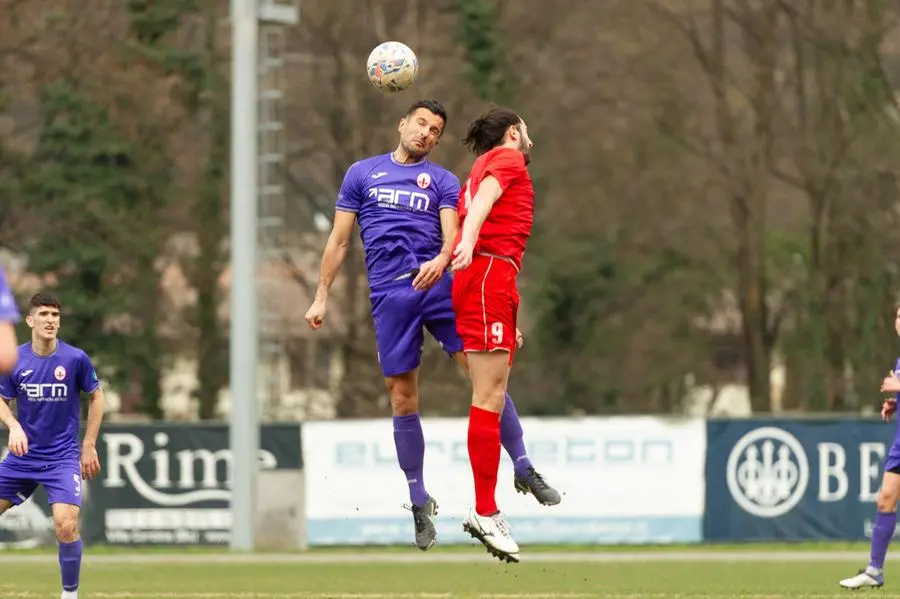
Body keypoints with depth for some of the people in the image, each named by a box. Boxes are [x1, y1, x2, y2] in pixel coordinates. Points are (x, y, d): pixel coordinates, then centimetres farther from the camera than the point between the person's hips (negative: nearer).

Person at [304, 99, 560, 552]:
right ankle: (419, 501, 11)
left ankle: (524, 470, 1)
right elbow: (339, 239, 16)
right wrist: (321, 296, 11)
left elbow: (452, 235, -1)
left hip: (437, 283, 0)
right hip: (389, 293, 0)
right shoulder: (362, 173, 14)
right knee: (403, 400, 1)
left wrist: (441, 261, -24)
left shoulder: (443, 181, 13)